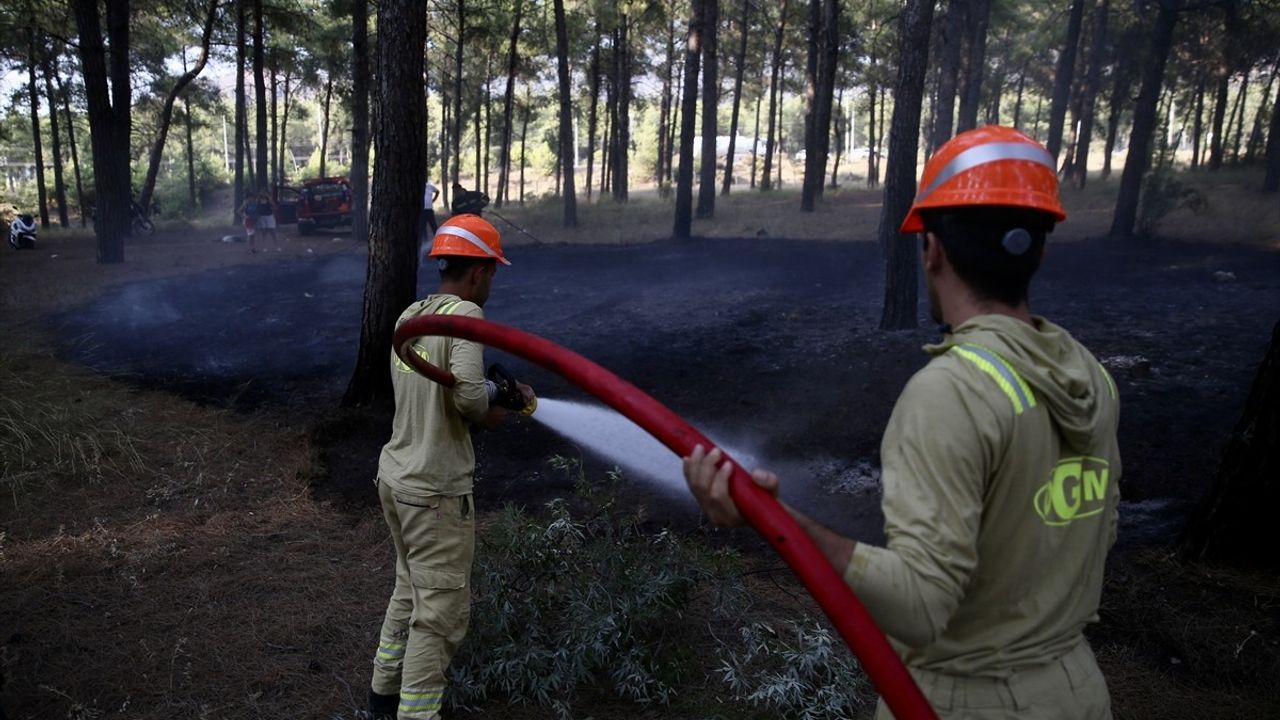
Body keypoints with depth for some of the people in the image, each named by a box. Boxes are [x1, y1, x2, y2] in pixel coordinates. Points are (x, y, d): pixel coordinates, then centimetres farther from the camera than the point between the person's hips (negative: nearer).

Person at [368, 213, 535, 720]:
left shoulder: (411, 314, 7)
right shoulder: (465, 314, -16)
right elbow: (467, 394, -28)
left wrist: (504, 392, 10)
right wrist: (490, 413, -8)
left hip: (396, 475, 9)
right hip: (435, 490, -9)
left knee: (410, 591, 24)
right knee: (440, 613, 2)